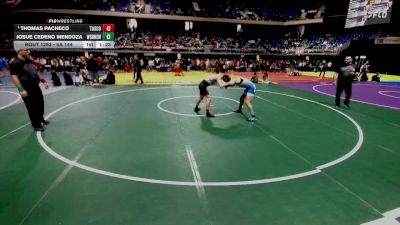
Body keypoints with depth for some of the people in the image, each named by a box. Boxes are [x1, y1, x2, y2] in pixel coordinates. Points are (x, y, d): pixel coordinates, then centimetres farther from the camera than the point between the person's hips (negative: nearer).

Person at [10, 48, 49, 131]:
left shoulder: (30, 61, 10)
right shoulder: (15, 63, -14)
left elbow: (36, 72, 20)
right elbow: (14, 77, -20)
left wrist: (44, 81, 16)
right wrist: (21, 90, -26)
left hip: (36, 87, 8)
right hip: (27, 89, -8)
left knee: (40, 103, 20)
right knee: (32, 107, 0)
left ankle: (41, 119, 42)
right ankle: (36, 125, 13)